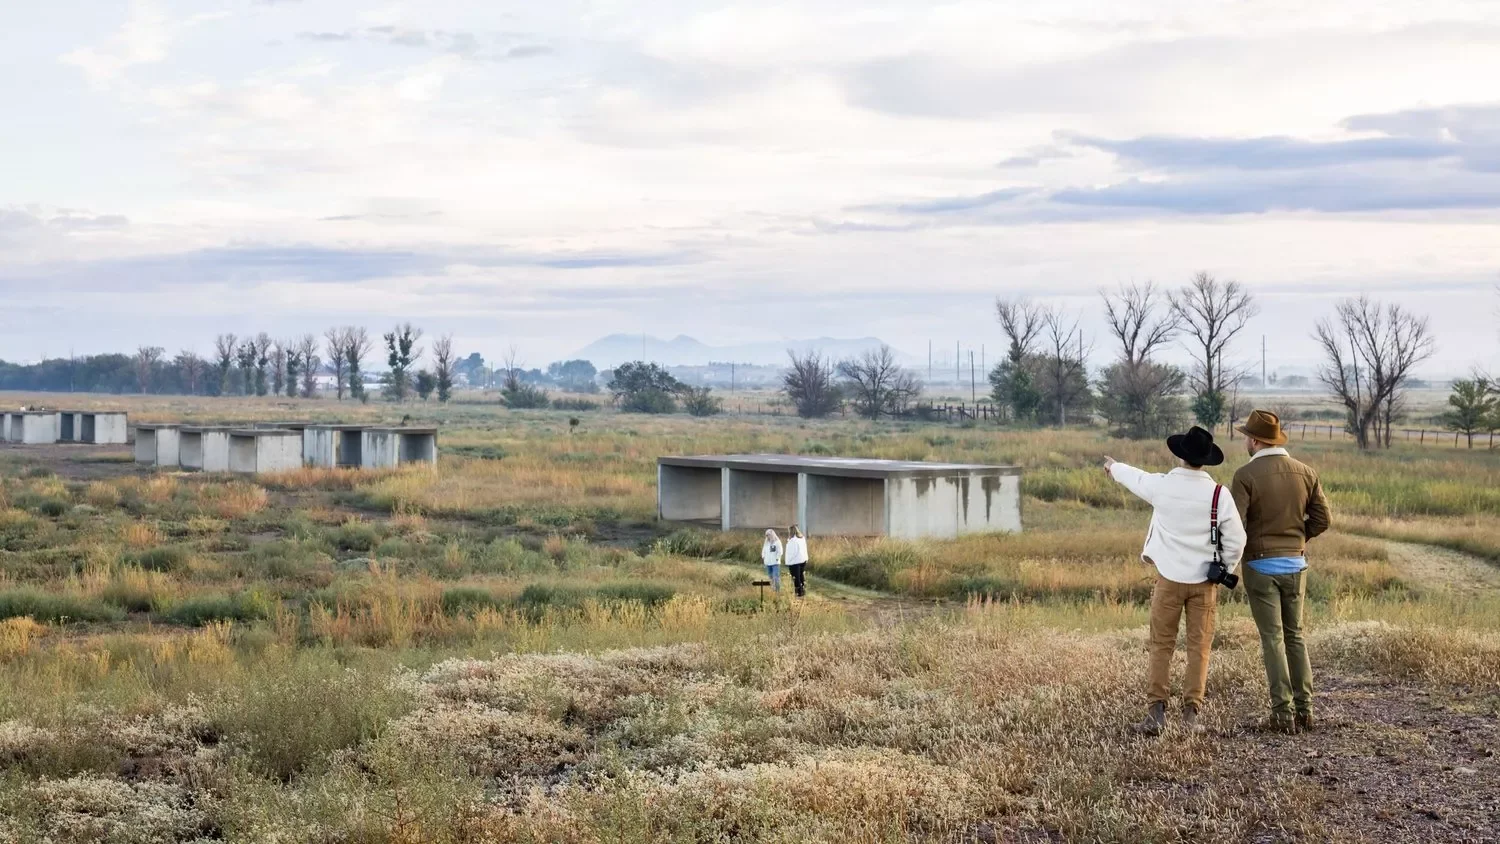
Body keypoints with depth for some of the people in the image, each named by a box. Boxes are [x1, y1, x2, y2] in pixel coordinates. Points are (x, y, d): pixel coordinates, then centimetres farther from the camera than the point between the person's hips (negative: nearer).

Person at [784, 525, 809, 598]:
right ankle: (803, 592, 20)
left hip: (794, 562, -8)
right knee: (802, 577, 16)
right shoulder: (803, 539, 6)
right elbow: (804, 550, 12)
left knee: (796, 578, 0)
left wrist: (788, 562, -9)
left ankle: (799, 593, 2)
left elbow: (791, 552, -18)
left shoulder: (792, 540, -19)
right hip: (803, 560, 8)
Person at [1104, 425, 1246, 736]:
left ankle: (1156, 712, 4)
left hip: (1170, 578, 0)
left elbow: (1135, 477, 16)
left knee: (1161, 646, 7)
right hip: (1204, 581, 0)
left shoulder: (1162, 485, -6)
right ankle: (1191, 713, 6)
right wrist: (1223, 571, 12)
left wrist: (1113, 466, 39)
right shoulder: (1218, 494, -8)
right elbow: (1236, 540, -4)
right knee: (1199, 648, 7)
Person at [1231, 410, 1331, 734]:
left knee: (1273, 639, 0)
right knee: (1295, 636, 15)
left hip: (1261, 564, -4)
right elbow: (1322, 519, 5)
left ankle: (1283, 714, -1)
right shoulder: (1305, 472, 2)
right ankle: (1304, 710, 15)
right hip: (1296, 563, 4)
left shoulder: (1246, 475, -14)